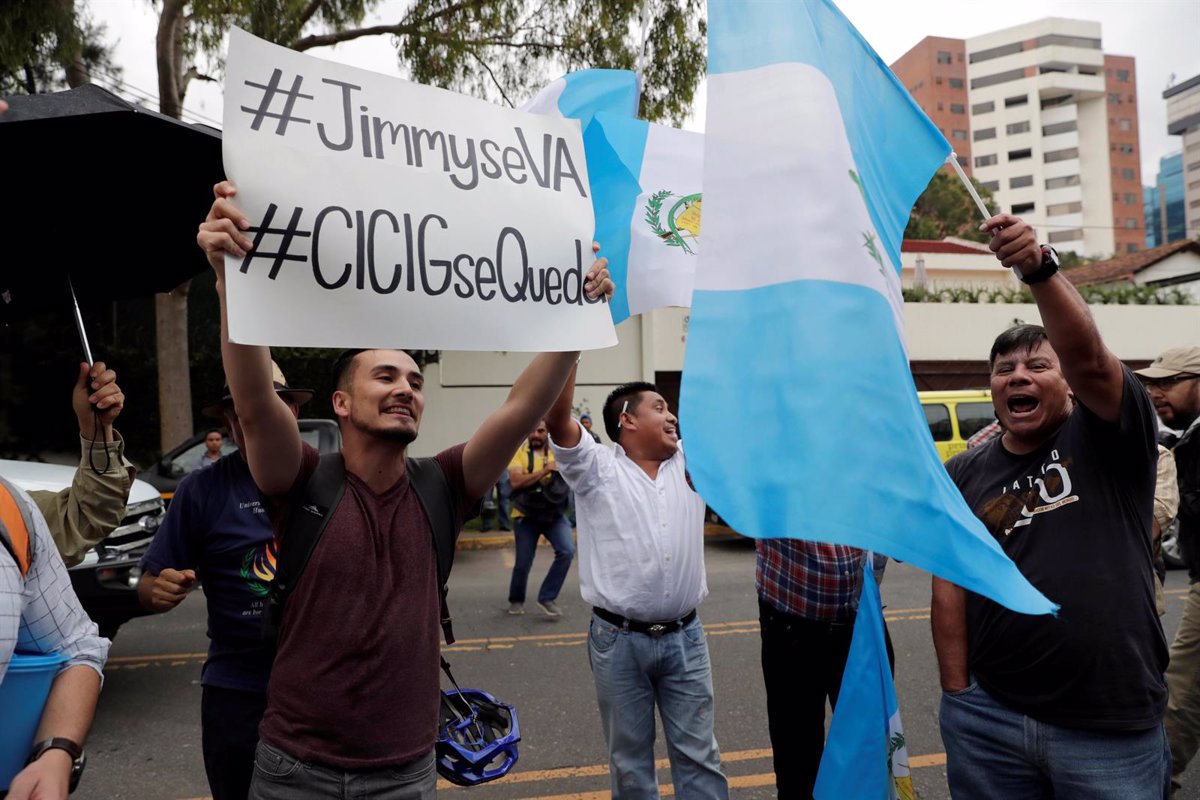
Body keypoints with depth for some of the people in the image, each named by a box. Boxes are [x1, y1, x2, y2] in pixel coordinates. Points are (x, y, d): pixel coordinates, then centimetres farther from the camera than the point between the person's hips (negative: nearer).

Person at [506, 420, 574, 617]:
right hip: (526, 516, -2)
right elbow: (516, 482, -19)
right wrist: (545, 471, -23)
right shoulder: (519, 453, -5)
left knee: (567, 550, -17)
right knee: (523, 563, 4)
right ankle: (516, 600, 33)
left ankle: (547, 597, 0)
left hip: (554, 513, 2)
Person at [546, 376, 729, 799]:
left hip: (685, 638, 3)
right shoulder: (597, 468, -5)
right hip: (618, 641, -3)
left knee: (698, 755, 12)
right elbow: (557, 418, -18)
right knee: (629, 759, 14)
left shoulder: (690, 462, 8)